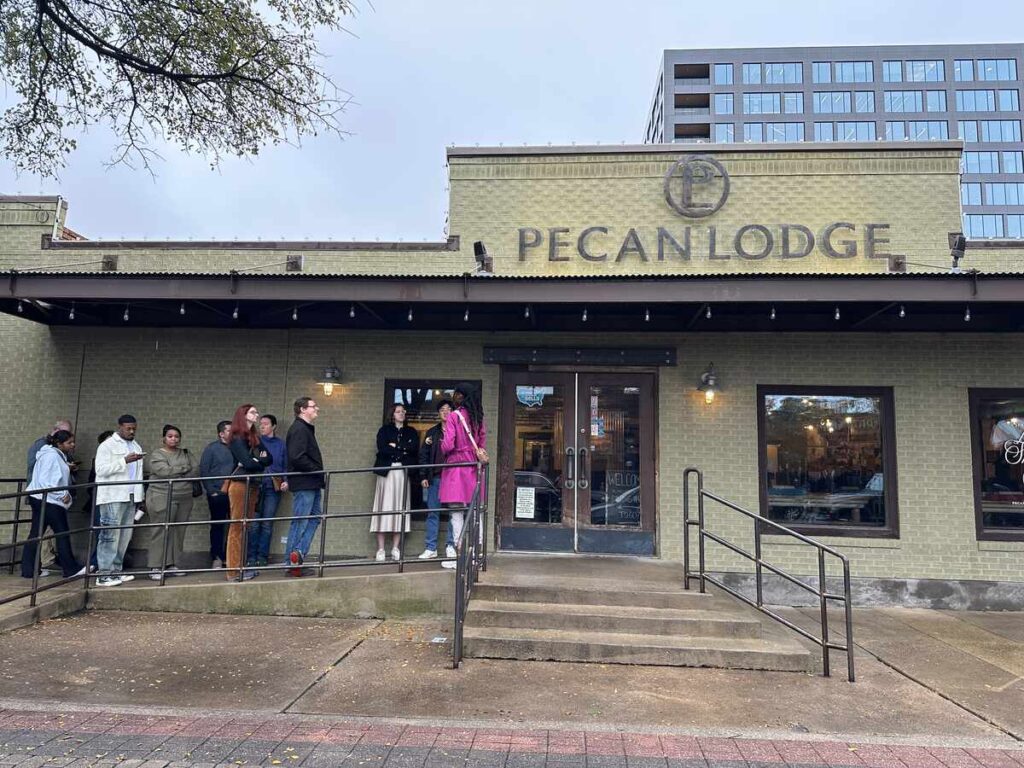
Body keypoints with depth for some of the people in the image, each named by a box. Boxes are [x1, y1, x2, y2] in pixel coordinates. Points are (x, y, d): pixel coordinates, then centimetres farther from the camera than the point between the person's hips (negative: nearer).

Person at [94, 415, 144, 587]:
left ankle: (116, 570, 12)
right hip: (113, 497, -6)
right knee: (110, 536, -8)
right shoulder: (107, 445, -2)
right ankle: (104, 574, -5)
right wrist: (125, 461, -18)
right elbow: (101, 469, -12)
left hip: (130, 497, 7)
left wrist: (140, 496, 16)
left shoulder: (136, 447, 18)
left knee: (125, 536, 5)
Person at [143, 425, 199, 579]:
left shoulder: (185, 453, 17)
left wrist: (175, 473, -7)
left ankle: (172, 564, 11)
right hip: (162, 498, -5)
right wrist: (185, 468, -2)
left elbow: (196, 469, 4)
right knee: (161, 532, -6)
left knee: (178, 532, 4)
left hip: (184, 498, 5)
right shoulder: (156, 455, 2)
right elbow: (165, 471, -14)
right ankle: (156, 567, -2)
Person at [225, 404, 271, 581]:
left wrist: (256, 460, -9)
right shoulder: (237, 438, -7)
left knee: (246, 527, 9)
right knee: (237, 527, -5)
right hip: (240, 485, -7)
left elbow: (269, 459, 8)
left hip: (253, 485, 7)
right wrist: (260, 460, 1)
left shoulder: (255, 438, 16)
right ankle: (233, 571, -3)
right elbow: (248, 463, -17)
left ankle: (242, 566, 13)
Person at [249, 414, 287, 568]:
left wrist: (286, 481, -4)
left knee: (267, 524, 3)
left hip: (273, 488, 1)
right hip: (255, 486, -1)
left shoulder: (281, 444, 10)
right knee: (253, 523, -2)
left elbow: (286, 466, 9)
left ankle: (262, 556, 10)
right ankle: (251, 556, 6)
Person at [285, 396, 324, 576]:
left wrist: (319, 476, 10)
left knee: (314, 518, 10)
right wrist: (318, 471, -16)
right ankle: (292, 562, 5)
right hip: (304, 484, -10)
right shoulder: (299, 429, -14)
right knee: (300, 522, -3)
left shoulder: (306, 429, 18)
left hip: (312, 484, 10)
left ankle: (299, 553, 9)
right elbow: (297, 458, -24)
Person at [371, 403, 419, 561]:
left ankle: (396, 548, 0)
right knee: (384, 507, -7)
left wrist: (396, 446, -6)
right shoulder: (384, 430, 12)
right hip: (387, 471, -2)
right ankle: (380, 549, -6)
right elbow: (382, 449, -6)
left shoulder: (411, 432, 18)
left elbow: (415, 449, -1)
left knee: (400, 508, -3)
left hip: (403, 473, 2)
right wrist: (403, 450, -4)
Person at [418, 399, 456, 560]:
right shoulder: (432, 432, 13)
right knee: (432, 512, 3)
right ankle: (431, 548, 9)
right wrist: (423, 476, 3)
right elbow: (423, 454, 12)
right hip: (435, 477, 2)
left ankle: (450, 546, 10)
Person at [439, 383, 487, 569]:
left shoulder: (454, 416, -9)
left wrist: (443, 451, 7)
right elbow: (483, 445, 10)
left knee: (457, 512, -3)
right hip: (473, 466, 6)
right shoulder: (479, 418, 8)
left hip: (456, 465, -6)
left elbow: (448, 445, -13)